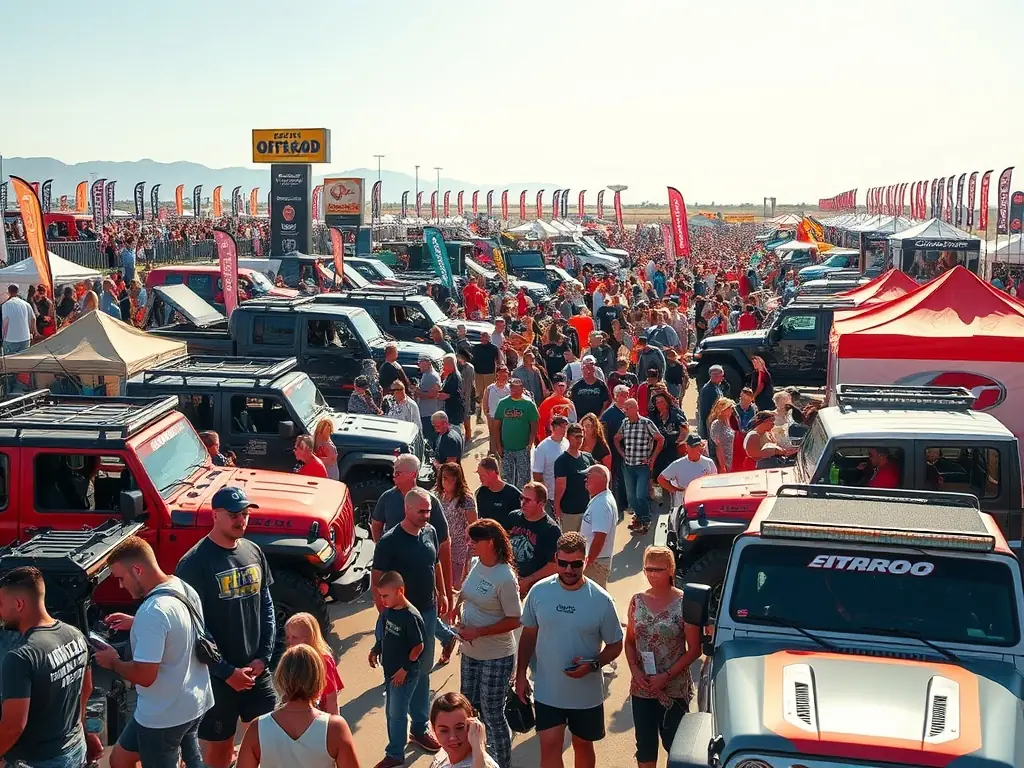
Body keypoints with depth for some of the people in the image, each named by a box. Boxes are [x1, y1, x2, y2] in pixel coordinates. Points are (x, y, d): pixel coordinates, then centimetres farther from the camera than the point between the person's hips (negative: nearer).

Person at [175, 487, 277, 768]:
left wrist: (263, 657, -1)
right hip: (216, 674, -5)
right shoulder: (194, 563, -15)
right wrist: (227, 671, -14)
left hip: (256, 669, 5)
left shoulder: (253, 552, 3)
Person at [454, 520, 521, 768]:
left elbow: (515, 620, -20)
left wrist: (477, 632, -21)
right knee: (469, 707, 21)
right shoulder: (476, 563, -1)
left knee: (492, 714, 4)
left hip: (496, 657, -8)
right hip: (470, 652, 8)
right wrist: (462, 621, 0)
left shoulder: (505, 579, -24)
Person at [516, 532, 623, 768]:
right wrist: (521, 674, 4)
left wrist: (593, 665, -22)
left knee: (583, 745, 17)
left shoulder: (601, 600, -15)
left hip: (586, 693, 0)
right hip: (547, 690, 1)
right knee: (550, 746, -3)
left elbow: (615, 645, -6)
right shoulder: (539, 591, -9)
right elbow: (529, 634, 4)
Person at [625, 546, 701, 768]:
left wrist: (666, 676, -16)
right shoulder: (638, 601, -1)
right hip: (641, 688, 3)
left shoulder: (684, 603, -13)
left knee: (674, 744, 11)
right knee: (645, 745, 13)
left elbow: (694, 650, -10)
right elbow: (629, 642, 7)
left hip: (675, 690, -3)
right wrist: (635, 670, -9)